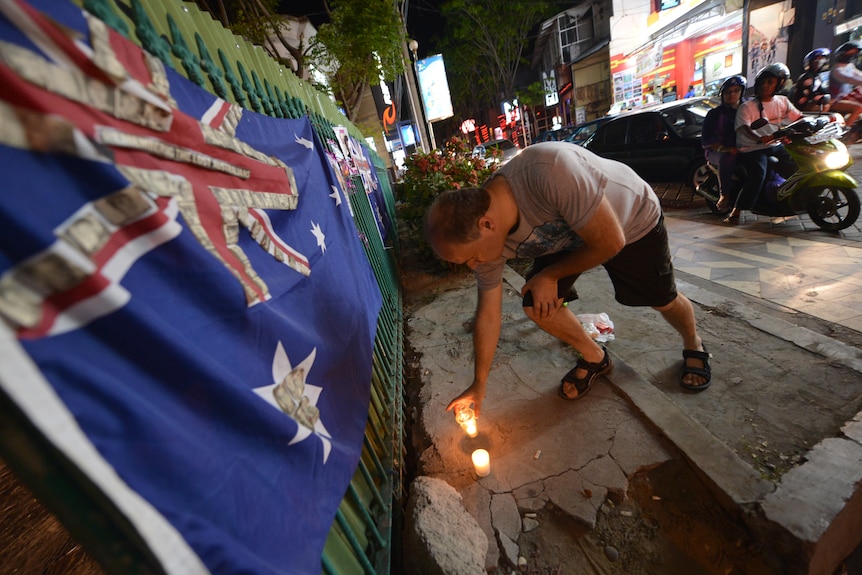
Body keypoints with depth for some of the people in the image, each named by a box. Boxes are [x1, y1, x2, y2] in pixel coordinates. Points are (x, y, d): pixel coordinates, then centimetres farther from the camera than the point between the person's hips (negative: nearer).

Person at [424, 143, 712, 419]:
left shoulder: (551, 171, -45)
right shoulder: (484, 236, -24)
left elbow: (611, 243, -32)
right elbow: (488, 315, -14)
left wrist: (550, 275, -21)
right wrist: (478, 386, -7)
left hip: (632, 219, -3)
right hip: (568, 232, 4)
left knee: (663, 299, 10)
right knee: (535, 305, -11)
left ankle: (694, 345, 47)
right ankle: (594, 357, 17)